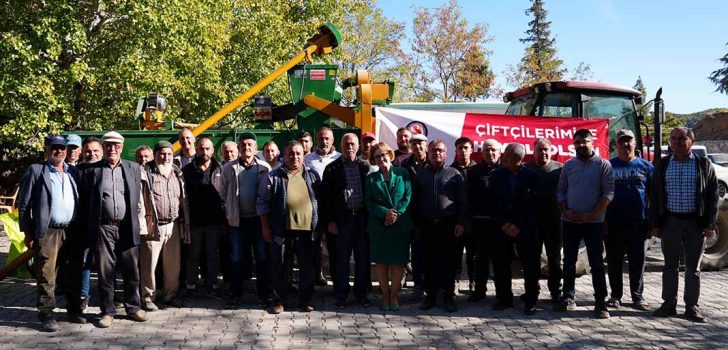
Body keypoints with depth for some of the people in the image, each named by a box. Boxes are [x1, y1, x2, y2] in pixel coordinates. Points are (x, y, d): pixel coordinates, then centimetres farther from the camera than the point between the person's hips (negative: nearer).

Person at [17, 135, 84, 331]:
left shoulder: (73, 172, 13)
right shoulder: (35, 170, 1)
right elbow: (24, 204, -1)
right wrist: (28, 233, -6)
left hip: (72, 232, 4)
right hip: (47, 233, -4)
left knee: (74, 274, 10)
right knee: (46, 277, -1)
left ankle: (74, 310, 23)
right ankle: (46, 315, 9)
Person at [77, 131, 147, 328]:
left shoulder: (134, 169, 9)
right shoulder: (91, 170, 4)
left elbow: (139, 199, 11)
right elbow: (85, 201, 4)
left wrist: (138, 223, 6)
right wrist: (87, 229, -1)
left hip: (127, 228, 1)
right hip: (103, 228, -1)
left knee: (131, 271, 7)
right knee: (105, 272, 5)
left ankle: (133, 307, 22)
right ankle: (107, 311, 16)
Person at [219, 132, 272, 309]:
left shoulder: (264, 168, -2)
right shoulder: (229, 168, 2)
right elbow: (223, 193, 10)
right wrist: (233, 206, 7)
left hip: (259, 219, -1)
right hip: (238, 220, 1)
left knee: (262, 257, 5)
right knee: (237, 258, 9)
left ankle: (263, 294, 16)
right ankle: (235, 294, 19)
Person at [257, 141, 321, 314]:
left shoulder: (312, 175, 10)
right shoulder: (274, 176, 2)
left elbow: (320, 200, 15)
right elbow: (263, 202, 2)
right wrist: (265, 227, -2)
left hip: (307, 229, 2)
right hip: (282, 230, -2)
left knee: (307, 267, 8)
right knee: (281, 268, 7)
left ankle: (305, 300, 22)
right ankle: (280, 301, 20)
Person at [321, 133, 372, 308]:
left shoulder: (365, 166, 7)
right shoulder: (332, 168, 2)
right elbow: (326, 196, 0)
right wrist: (330, 221, -6)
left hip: (362, 217, 2)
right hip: (342, 219, -2)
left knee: (363, 259, 7)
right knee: (342, 259, 4)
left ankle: (361, 294, 20)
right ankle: (341, 296, 14)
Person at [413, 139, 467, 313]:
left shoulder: (454, 174, 4)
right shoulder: (421, 175, 11)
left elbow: (462, 201, 2)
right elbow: (415, 201, 12)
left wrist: (461, 222, -6)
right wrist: (416, 224, 7)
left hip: (448, 225, -2)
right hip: (427, 225, 2)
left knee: (448, 261, 1)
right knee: (429, 261, 6)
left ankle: (448, 296, 11)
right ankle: (430, 295, 16)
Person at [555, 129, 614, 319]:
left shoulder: (603, 165, -2)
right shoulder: (568, 165, 9)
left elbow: (608, 193, -8)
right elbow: (561, 191, 10)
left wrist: (591, 215, -15)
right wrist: (566, 212, -5)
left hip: (594, 222, -4)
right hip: (570, 221, 4)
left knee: (596, 263, -1)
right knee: (569, 261, 10)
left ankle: (600, 303, 4)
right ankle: (568, 298, 20)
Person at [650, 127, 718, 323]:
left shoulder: (704, 165, 2)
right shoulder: (662, 165, 6)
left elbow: (713, 196, 1)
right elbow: (654, 196, 6)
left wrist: (710, 224, -7)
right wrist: (655, 223, 0)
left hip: (696, 222, -1)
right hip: (670, 222, 1)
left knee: (693, 267, 6)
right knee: (670, 265, 8)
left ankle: (692, 306, 16)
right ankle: (669, 303, 16)